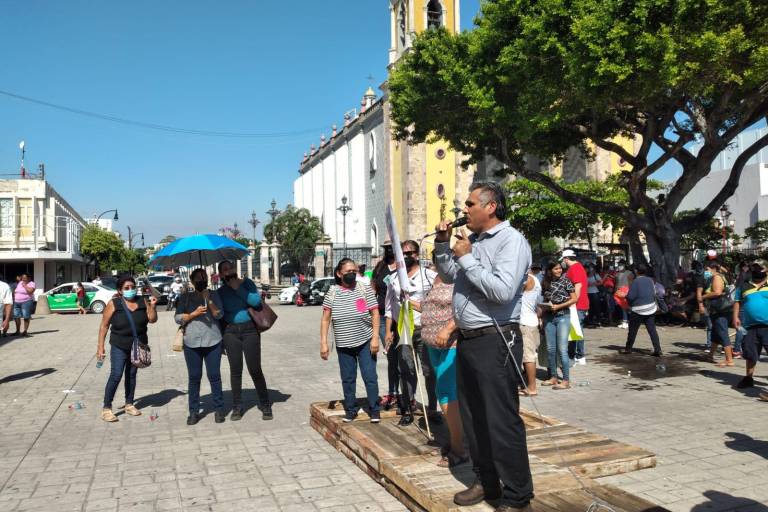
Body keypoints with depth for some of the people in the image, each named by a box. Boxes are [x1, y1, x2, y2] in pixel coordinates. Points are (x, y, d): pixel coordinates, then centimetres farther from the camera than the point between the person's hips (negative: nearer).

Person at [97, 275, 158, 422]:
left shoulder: (142, 301, 0)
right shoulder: (114, 304, -10)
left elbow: (152, 320, 3)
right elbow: (104, 325, -6)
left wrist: (152, 306, -14)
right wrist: (100, 346, -9)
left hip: (138, 346, 4)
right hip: (119, 347, -4)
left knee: (131, 375, 13)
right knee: (116, 375, -10)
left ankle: (129, 404, 24)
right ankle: (106, 408, 0)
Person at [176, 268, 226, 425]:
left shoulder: (214, 296, 9)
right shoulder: (185, 297, 9)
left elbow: (219, 314, -3)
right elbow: (178, 318, 4)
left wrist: (208, 300, -13)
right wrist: (194, 314, -10)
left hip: (213, 341, 0)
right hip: (192, 343, 0)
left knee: (214, 376, 0)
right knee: (194, 377, 3)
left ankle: (219, 409, 10)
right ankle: (193, 412, 11)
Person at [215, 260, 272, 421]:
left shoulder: (247, 283, 0)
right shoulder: (220, 292, 6)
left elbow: (256, 301, -14)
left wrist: (238, 288, -14)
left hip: (250, 330, -2)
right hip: (231, 332, 2)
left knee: (255, 369, -1)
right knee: (235, 370, 4)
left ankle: (265, 406, 11)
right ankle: (237, 407, 16)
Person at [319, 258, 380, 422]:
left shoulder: (365, 289, -4)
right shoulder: (332, 293, -1)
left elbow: (375, 314, -4)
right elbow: (325, 319, 1)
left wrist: (375, 338, -10)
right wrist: (323, 343, -5)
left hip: (365, 342, -2)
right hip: (343, 345, 2)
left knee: (370, 376, 1)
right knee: (348, 379, 11)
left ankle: (374, 409, 16)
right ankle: (350, 409, 26)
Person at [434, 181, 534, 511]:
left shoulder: (511, 240, -12)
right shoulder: (473, 240, 14)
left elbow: (502, 291, -25)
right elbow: (448, 276, 25)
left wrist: (466, 258, -16)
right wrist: (442, 244, 9)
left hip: (495, 342, -9)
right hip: (467, 341, 9)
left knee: (501, 422, -2)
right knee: (472, 417, 17)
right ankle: (485, 482, 33)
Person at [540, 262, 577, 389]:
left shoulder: (565, 281, -3)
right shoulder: (545, 284, 9)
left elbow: (575, 298, -5)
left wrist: (558, 306, -13)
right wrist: (544, 307, 0)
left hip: (563, 317, -5)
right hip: (549, 318, 5)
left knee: (562, 349, -7)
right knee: (550, 349, 7)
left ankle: (566, 380, -3)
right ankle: (553, 377, 17)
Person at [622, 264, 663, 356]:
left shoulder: (635, 281, -15)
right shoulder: (650, 280, 4)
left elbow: (631, 296, -16)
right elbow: (654, 293, 10)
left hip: (638, 310, -5)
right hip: (651, 308, 5)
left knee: (633, 330, 8)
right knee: (652, 329, 5)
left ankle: (628, 348, 18)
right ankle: (657, 349, -2)